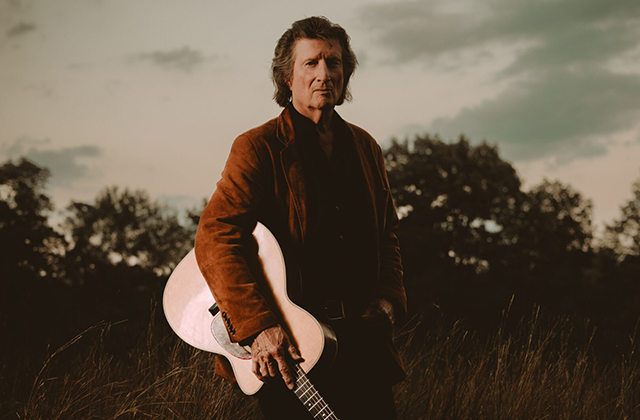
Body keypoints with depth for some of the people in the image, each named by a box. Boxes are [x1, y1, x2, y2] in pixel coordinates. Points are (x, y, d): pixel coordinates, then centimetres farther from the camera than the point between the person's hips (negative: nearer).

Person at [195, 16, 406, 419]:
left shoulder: (365, 148, 14)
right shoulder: (258, 147, -6)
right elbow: (215, 238, -16)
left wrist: (389, 296, 6)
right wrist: (258, 326, -25)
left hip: (362, 339, 5)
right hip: (287, 345, -5)